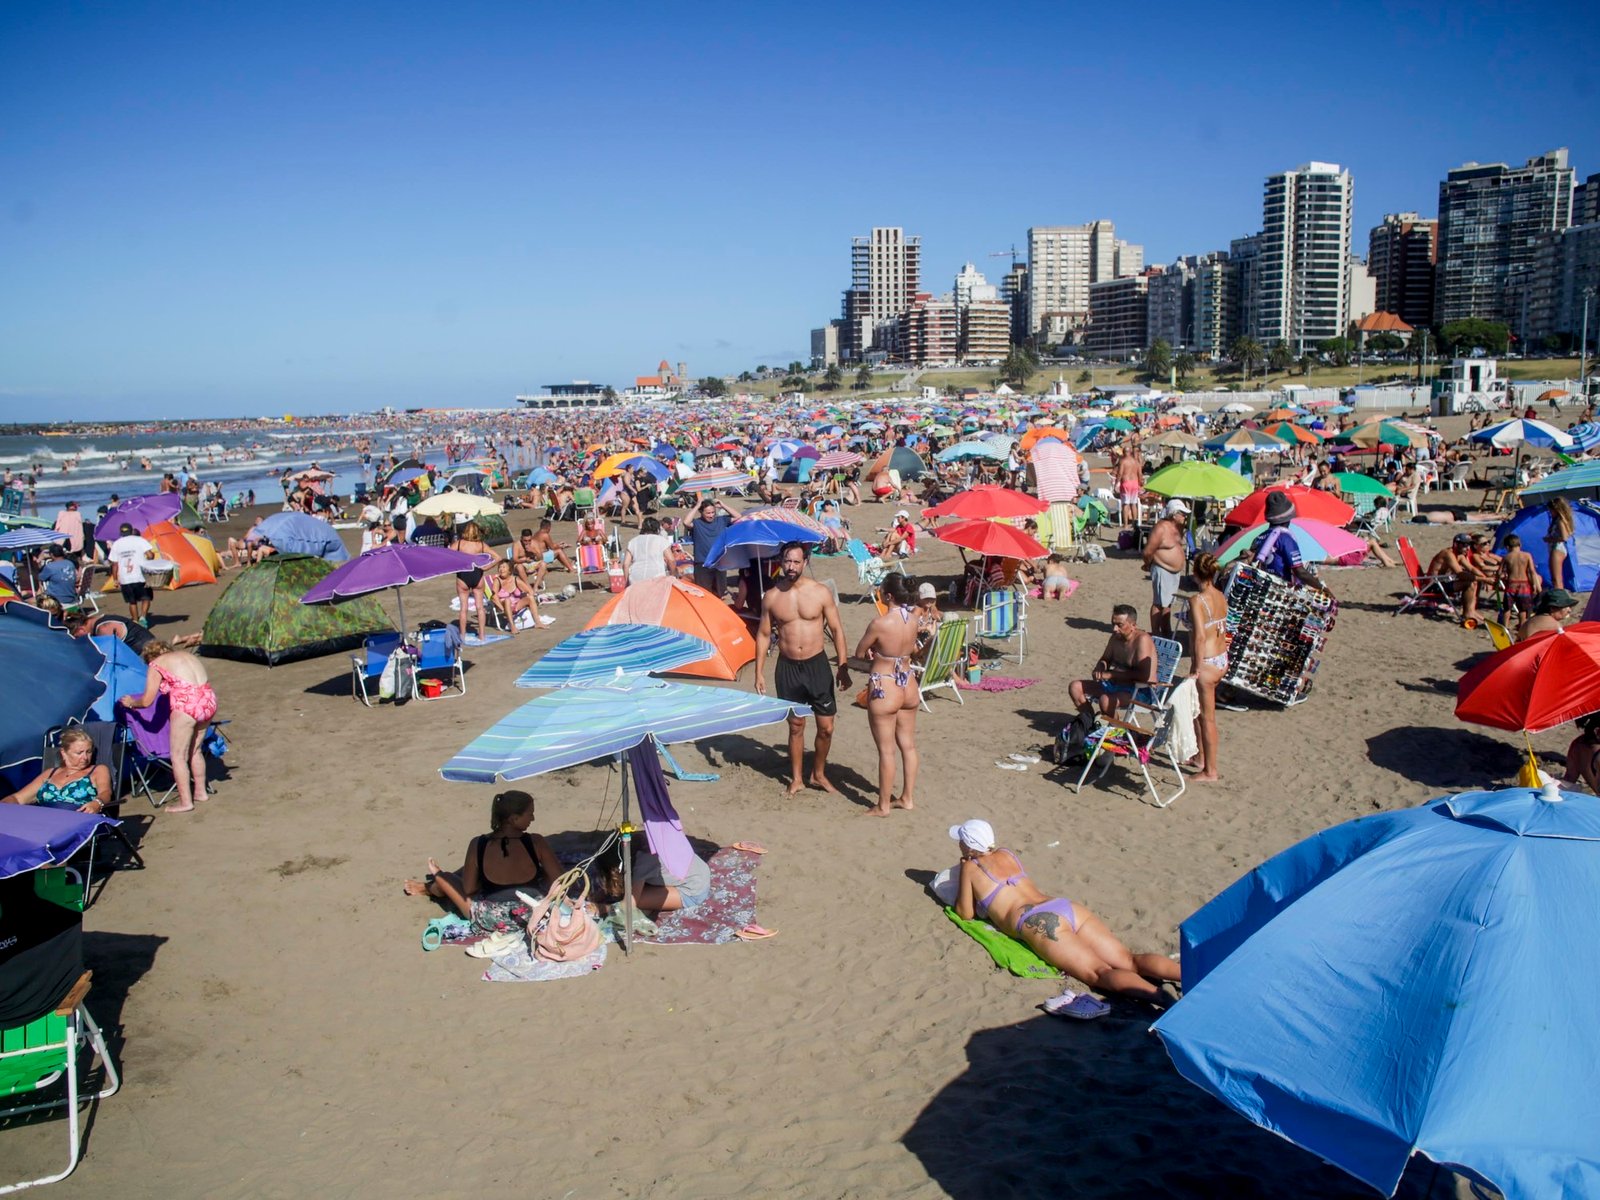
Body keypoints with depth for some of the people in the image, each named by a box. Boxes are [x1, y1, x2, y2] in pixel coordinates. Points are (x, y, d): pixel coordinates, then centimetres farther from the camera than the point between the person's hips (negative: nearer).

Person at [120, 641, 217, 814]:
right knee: (195, 750, 24)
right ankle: (200, 791, 34)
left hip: (187, 706, -7)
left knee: (178, 756, 6)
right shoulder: (187, 655, 23)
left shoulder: (157, 665, 5)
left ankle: (185, 802, 8)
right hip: (209, 701, 7)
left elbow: (146, 701, 3)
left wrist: (131, 702, 25)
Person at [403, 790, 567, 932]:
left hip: (489, 922, 0)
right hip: (532, 917, 0)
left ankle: (430, 887, 57)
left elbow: (468, 890, -3)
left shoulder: (478, 845, -13)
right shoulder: (535, 843, -16)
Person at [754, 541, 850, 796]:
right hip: (787, 667, 0)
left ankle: (819, 775, 24)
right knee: (796, 726, 10)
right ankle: (796, 778, 25)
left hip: (817, 665, 0)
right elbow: (763, 635, 6)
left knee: (826, 727, 3)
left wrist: (843, 667, -4)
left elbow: (836, 630, 0)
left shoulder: (820, 592, -5)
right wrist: (759, 672, 2)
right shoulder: (772, 597, -2)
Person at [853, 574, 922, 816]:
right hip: (908, 685, 7)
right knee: (908, 745, 16)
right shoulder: (913, 617, -3)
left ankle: (883, 806, 14)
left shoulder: (880, 623, -22)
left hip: (884, 689, -7)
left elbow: (859, 654, -9)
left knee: (886, 750, 3)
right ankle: (907, 798, 28)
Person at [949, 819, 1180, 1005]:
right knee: (1130, 961, -7)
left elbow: (965, 913, 18)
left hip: (1038, 923, -7)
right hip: (1067, 907, 7)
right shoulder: (1007, 854, 29)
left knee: (1101, 973, -24)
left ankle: (1166, 1000, -48)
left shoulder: (971, 868, 11)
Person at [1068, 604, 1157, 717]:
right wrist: (1099, 670, -3)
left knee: (1105, 700, -35)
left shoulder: (1142, 639, -21)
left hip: (1141, 691, -9)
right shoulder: (1116, 637, 4)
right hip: (1116, 685, 9)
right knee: (1075, 687, 2)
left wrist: (1110, 674, -24)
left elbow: (1143, 675, -29)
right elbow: (1105, 660, 22)